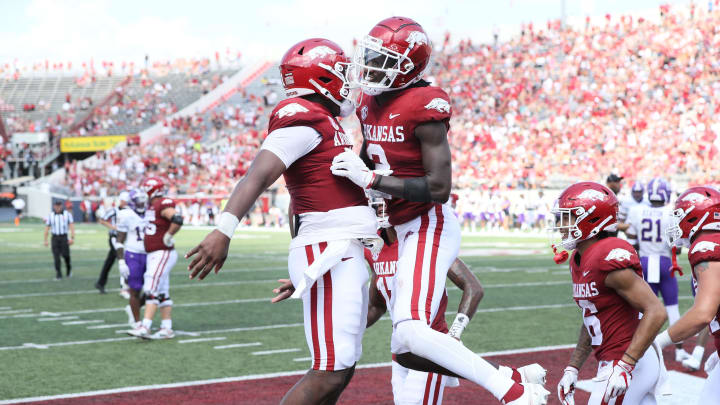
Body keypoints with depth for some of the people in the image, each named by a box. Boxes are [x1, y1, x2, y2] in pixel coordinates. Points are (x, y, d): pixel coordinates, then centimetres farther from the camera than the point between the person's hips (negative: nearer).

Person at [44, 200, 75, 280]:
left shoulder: (67, 214, 2)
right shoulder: (50, 215, 7)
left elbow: (72, 226, -4)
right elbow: (47, 228, 9)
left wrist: (72, 238, -15)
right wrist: (45, 240, 4)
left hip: (64, 238, -1)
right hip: (55, 237, 1)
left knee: (65, 254, -11)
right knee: (56, 256, -6)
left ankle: (68, 268, 18)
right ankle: (58, 275, -2)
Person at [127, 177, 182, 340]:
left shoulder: (164, 205, -16)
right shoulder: (151, 206, 13)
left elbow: (177, 220, -33)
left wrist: (167, 237, -22)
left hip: (162, 254, -10)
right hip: (153, 255, 10)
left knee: (151, 290, -13)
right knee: (163, 293, 10)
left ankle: (145, 327, -16)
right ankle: (167, 329, 14)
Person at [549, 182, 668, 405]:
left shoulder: (609, 259, -20)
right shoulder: (578, 261, 10)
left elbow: (656, 312, -23)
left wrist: (624, 367, -25)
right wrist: (572, 368, 15)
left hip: (630, 364, -9)